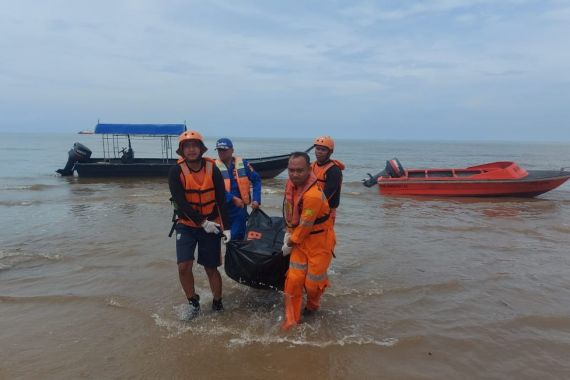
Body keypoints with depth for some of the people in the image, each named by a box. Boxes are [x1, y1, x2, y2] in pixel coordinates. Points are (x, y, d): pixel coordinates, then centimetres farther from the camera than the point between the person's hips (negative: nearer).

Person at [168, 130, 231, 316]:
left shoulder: (212, 169, -7)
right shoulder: (176, 172, -10)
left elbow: (221, 200, -5)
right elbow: (180, 202, -15)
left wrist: (227, 227, -9)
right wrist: (202, 222, -19)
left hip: (212, 225, 0)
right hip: (186, 225, 0)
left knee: (211, 268, 7)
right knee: (184, 266, -10)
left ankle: (218, 304, 25)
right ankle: (193, 301, 14)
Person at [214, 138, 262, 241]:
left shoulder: (242, 163, 2)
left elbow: (256, 180, 4)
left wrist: (256, 199, -5)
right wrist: (233, 199, -20)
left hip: (239, 208, 0)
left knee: (237, 238, 3)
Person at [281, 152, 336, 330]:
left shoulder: (313, 195, -32)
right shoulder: (290, 183, -6)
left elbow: (305, 226, -23)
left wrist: (290, 243, -9)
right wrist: (289, 232, 9)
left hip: (319, 242, -6)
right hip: (300, 240, 7)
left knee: (313, 282, 6)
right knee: (294, 279, 3)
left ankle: (312, 306, 40)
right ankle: (291, 321, 16)